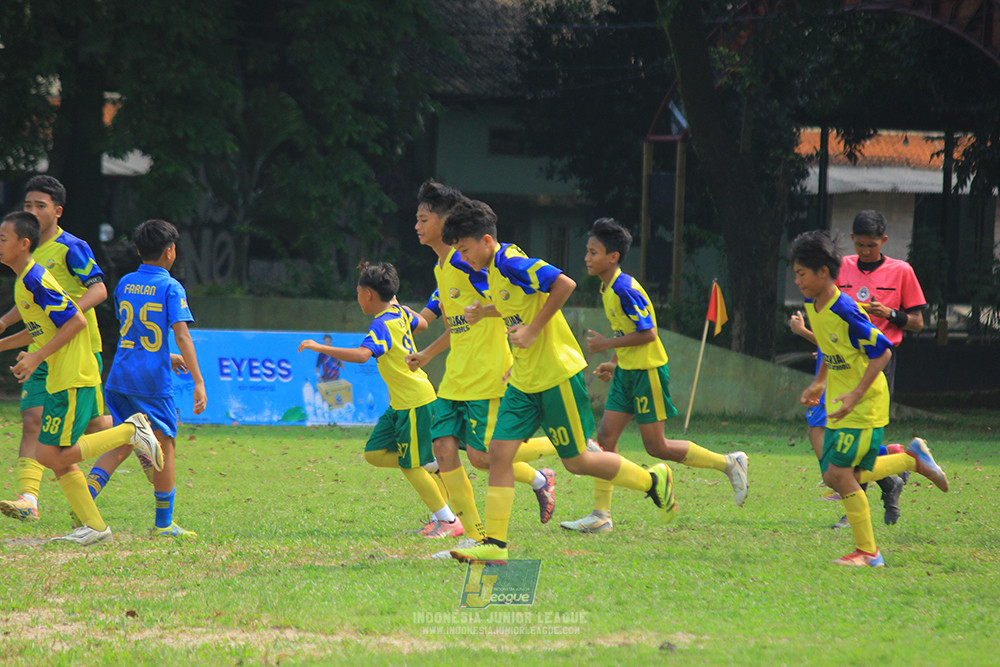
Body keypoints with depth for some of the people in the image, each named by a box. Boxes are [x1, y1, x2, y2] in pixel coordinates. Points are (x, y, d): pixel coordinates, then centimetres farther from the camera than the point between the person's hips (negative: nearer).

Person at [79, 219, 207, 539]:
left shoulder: (124, 284, 10)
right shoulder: (170, 288, -8)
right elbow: (182, 336, -15)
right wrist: (198, 382, -15)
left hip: (120, 377, 6)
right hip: (153, 380, -6)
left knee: (122, 446, 12)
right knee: (165, 445, 7)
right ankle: (163, 524, 11)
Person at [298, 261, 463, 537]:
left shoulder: (382, 325, -21)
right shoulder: (399, 313, 5)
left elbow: (361, 354, -37)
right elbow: (421, 324, 27)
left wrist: (319, 348, -34)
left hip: (415, 401, -9)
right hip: (400, 402, 9)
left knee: (411, 467, -2)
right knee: (375, 453, 7)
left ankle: (450, 521, 5)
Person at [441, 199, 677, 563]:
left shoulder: (512, 264, -20)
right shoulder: (494, 270, 9)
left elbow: (564, 284, -29)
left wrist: (533, 329, -24)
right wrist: (483, 311, 11)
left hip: (557, 374, -9)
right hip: (523, 380, 9)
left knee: (576, 461, 2)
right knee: (499, 451, -3)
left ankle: (653, 481, 24)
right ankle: (494, 543, -4)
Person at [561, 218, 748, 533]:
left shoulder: (625, 289, -21)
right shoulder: (608, 288, 10)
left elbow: (647, 333, -24)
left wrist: (608, 344, -20)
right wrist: (614, 363, 16)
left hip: (647, 372, -9)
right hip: (626, 373, 9)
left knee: (656, 446, -3)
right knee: (605, 438, 2)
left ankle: (730, 463, 11)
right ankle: (601, 515, 4)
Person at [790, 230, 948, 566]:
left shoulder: (845, 312, -24)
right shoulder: (813, 307, 4)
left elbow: (882, 352, -22)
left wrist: (856, 395, -28)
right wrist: (819, 383, 16)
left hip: (865, 404, -9)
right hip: (839, 404, 9)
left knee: (839, 472, -14)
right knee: (837, 476, 8)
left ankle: (867, 552, -3)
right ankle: (913, 458, 25)